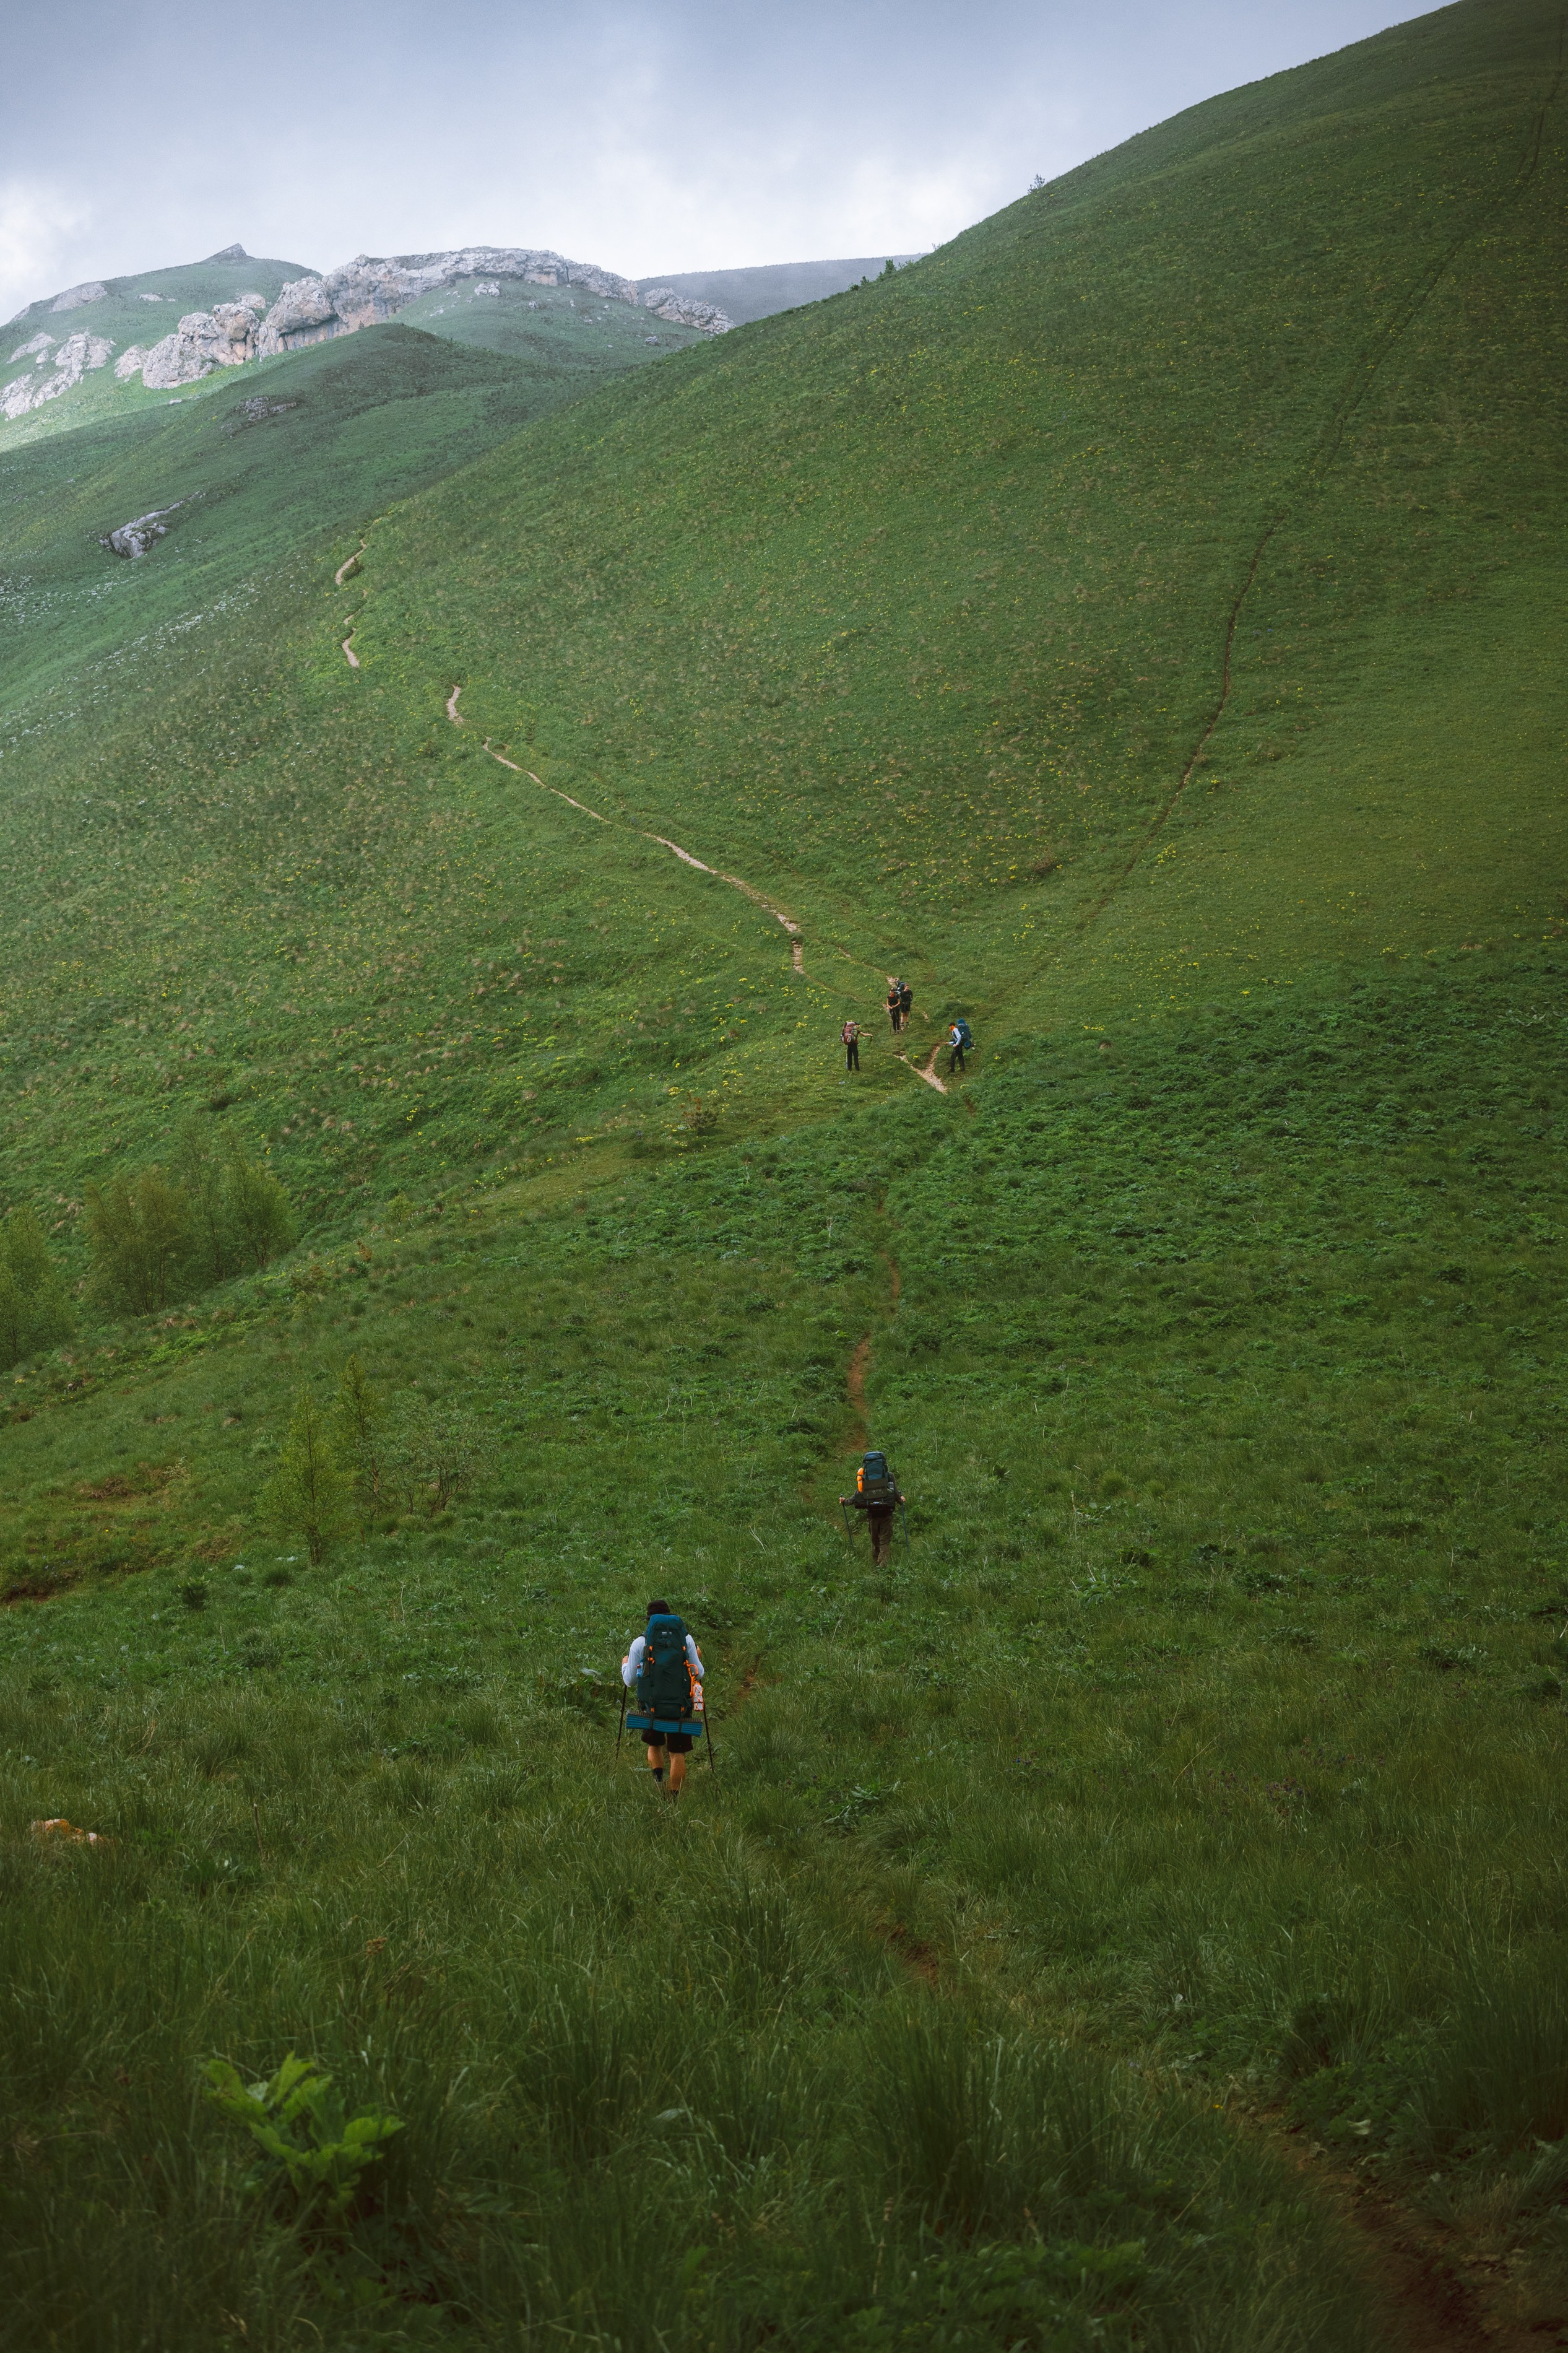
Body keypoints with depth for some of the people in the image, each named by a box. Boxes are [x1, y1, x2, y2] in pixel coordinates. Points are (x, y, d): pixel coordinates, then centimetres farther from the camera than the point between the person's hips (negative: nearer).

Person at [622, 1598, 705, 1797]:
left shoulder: (640, 1643, -2)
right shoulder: (686, 1639, 0)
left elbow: (630, 1681, 3)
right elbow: (699, 1675, 5)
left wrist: (625, 1665, 24)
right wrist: (696, 1659, 26)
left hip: (651, 1705, 0)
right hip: (681, 1706, 0)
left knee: (654, 1746, 23)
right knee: (677, 1753, 10)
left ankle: (658, 1780, 2)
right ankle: (675, 1797, 5)